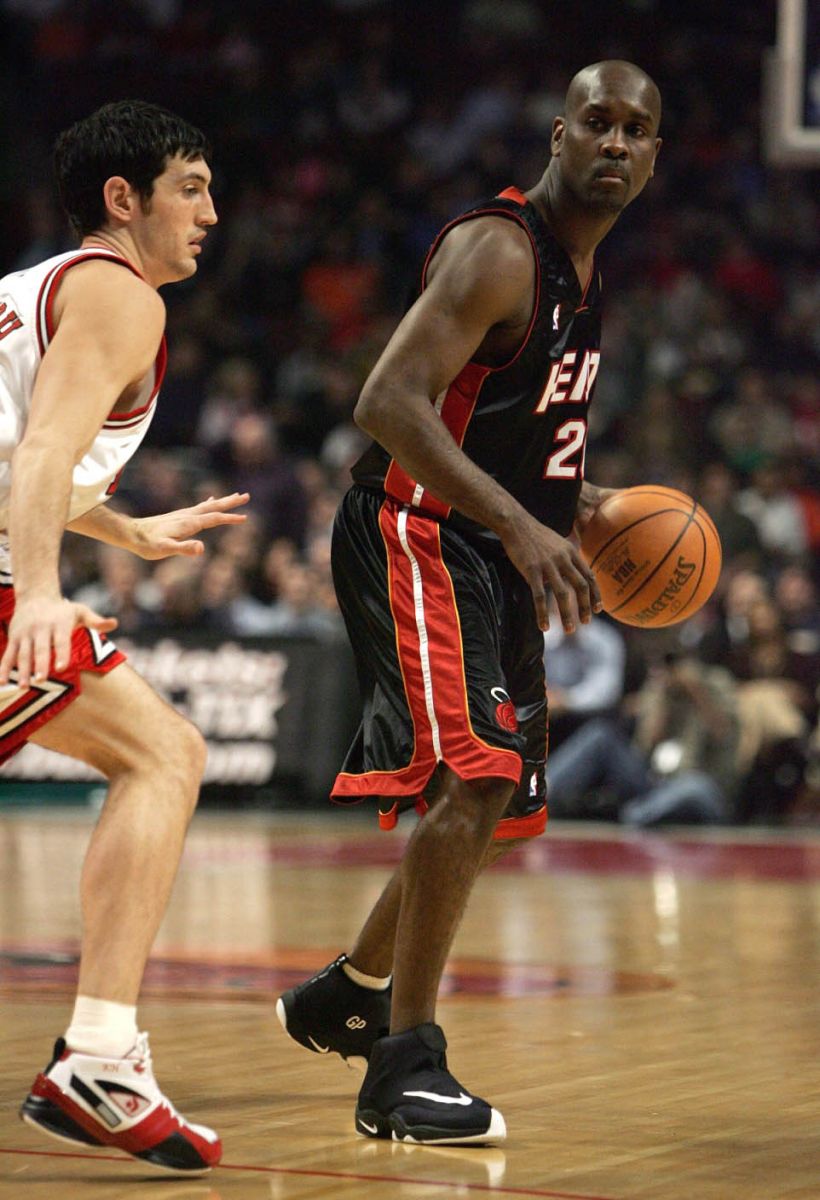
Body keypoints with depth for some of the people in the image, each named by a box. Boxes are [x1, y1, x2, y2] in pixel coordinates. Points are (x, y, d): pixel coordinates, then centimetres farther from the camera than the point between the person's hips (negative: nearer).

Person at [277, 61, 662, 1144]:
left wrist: (588, 507, 12)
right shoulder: (498, 249, -16)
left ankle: (345, 996, 37)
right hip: (414, 536, -10)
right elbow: (390, 403, -27)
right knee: (470, 775, -22)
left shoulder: (581, 273, 14)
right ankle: (405, 1068, -18)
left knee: (496, 803, 17)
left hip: (492, 557, 10)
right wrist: (518, 524, -34)